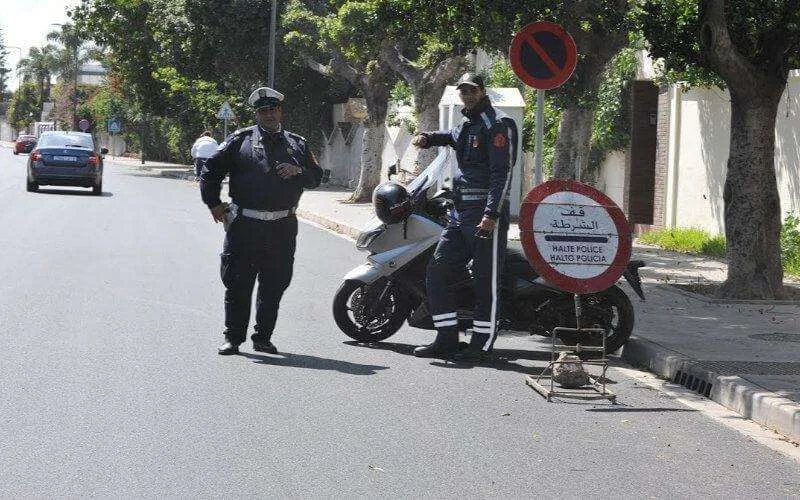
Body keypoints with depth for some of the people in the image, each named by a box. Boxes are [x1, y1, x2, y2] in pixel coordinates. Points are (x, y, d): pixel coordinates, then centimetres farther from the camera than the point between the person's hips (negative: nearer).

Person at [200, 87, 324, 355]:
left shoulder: (297, 144, 14)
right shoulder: (241, 140, 6)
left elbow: (316, 177, 16)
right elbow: (211, 170, 10)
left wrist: (298, 171, -4)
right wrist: (214, 204, 4)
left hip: (282, 228, 2)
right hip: (245, 225, -2)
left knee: (274, 286, 6)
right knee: (238, 284, -1)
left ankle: (263, 337, 16)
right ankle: (233, 337, 8)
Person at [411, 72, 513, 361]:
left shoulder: (497, 125, -7)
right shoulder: (467, 126, 21)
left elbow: (502, 173, -15)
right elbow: (452, 137, 47)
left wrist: (491, 214, -24)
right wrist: (428, 138, 25)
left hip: (486, 214, -10)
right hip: (460, 213, 10)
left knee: (486, 281, -5)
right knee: (437, 271, 6)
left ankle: (482, 345, 0)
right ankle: (447, 340, 10)